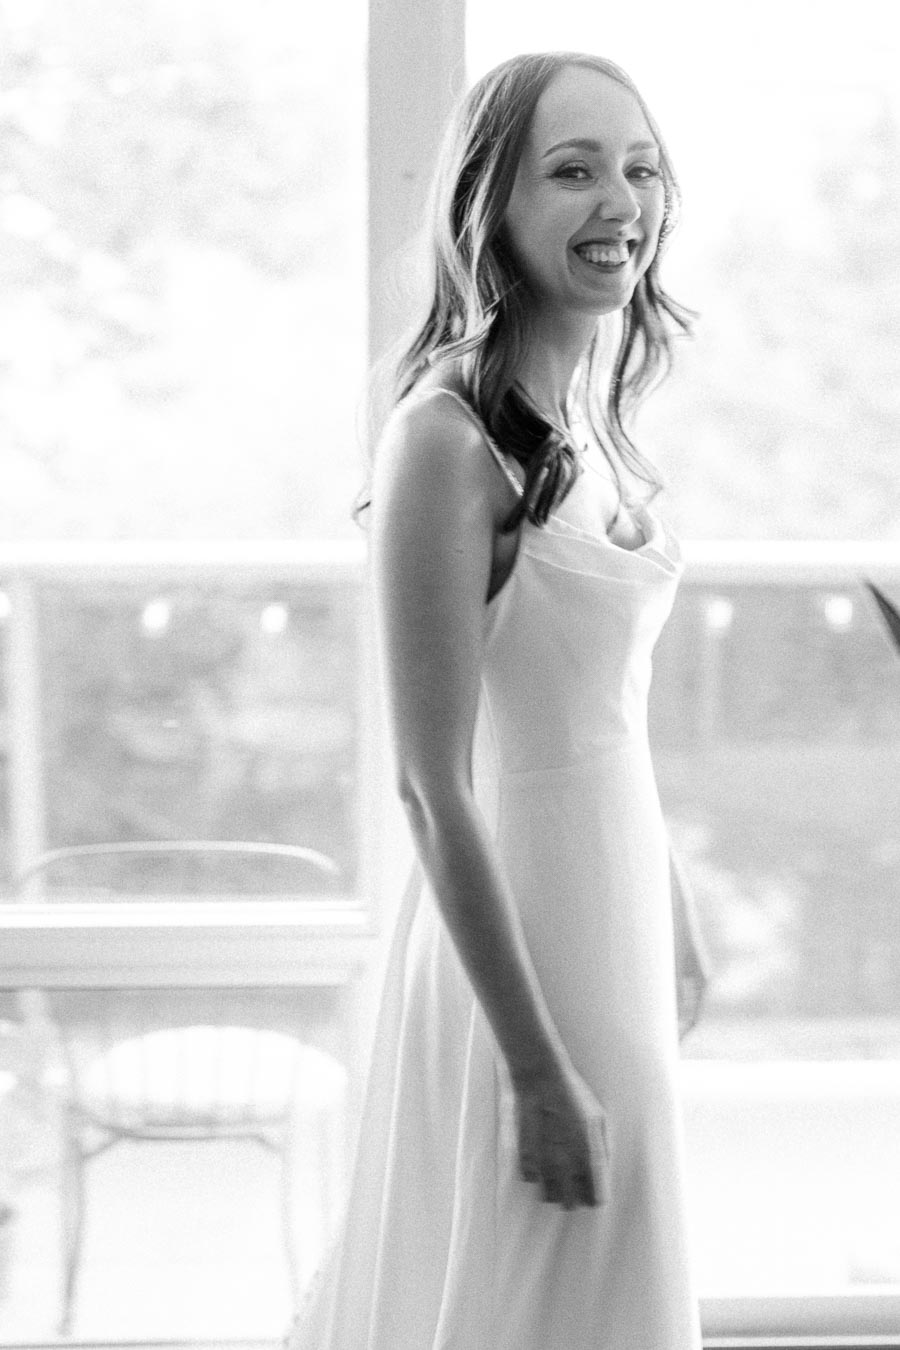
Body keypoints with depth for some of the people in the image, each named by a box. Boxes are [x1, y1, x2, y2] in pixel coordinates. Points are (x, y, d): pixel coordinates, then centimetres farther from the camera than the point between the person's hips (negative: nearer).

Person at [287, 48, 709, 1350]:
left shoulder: (591, 417, 6)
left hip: (615, 890, 8)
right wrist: (539, 1071, -21)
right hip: (514, 923, -8)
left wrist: (675, 923, 19)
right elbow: (434, 790, -21)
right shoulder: (451, 435, -19)